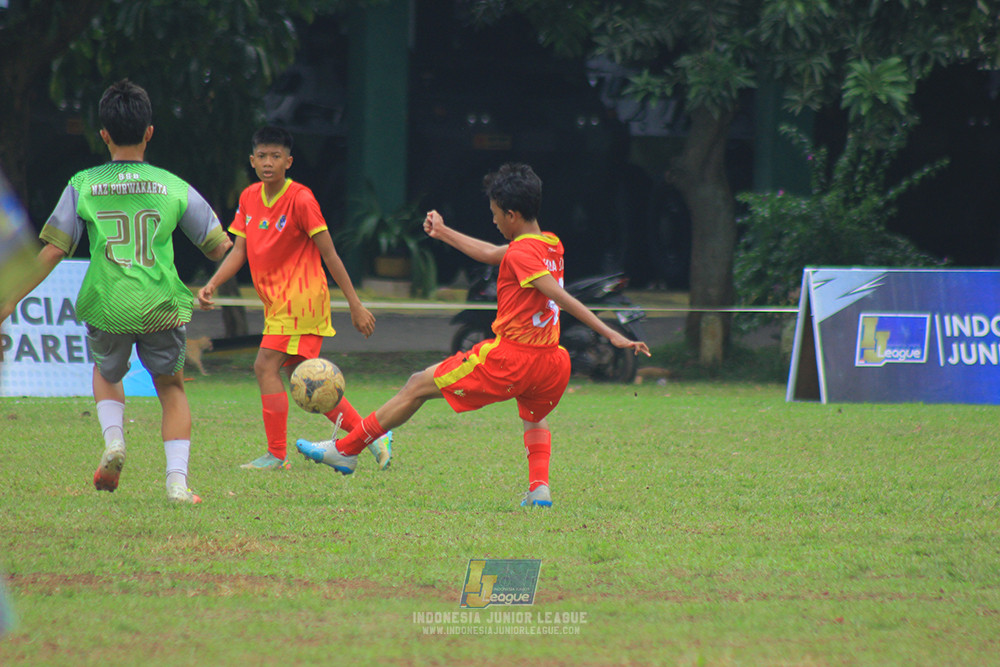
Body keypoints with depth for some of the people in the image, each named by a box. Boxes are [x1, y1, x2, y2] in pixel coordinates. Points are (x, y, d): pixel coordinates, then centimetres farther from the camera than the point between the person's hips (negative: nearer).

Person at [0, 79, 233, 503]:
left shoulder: (83, 185, 1)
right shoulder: (172, 186, 4)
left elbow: (52, 250, -2)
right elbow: (219, 247, 10)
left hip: (105, 308, 0)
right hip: (162, 307, 0)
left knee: (106, 374, 31)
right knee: (171, 388, 21)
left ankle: (113, 440, 4)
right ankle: (178, 480, 4)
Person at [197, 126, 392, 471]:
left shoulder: (300, 199, -14)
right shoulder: (249, 198, 7)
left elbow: (329, 255, -11)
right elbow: (239, 250, 9)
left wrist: (355, 304, -10)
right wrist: (212, 285, -7)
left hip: (300, 297, -8)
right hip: (277, 300, 8)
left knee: (266, 366, -14)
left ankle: (276, 455, -8)